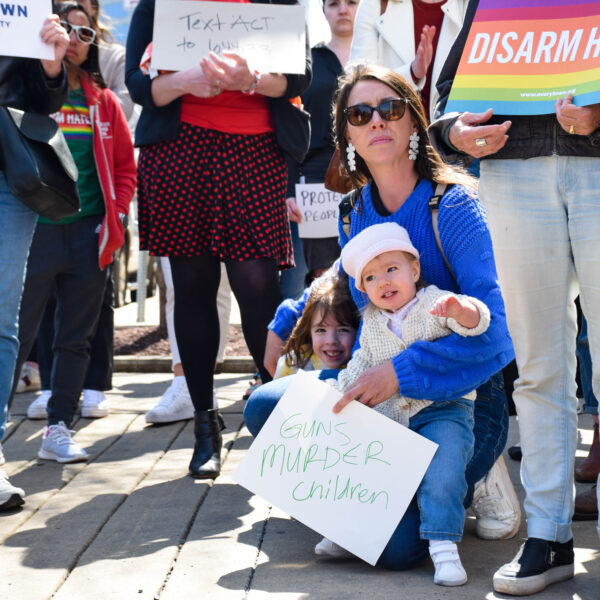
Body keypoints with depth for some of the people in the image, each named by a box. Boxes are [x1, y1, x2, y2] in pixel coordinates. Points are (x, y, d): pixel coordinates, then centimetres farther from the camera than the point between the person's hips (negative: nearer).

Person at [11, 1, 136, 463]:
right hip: (37, 230, -4)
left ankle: (58, 430, 16)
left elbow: (125, 164, 13)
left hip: (89, 234, 4)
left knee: (77, 337, 8)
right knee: (17, 333, -2)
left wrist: (117, 214, 3)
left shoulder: (104, 102, 10)